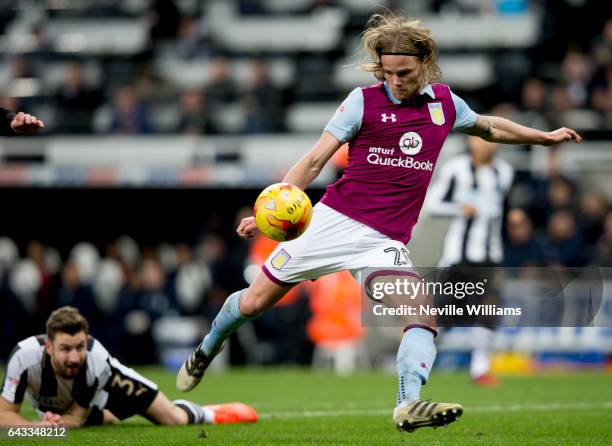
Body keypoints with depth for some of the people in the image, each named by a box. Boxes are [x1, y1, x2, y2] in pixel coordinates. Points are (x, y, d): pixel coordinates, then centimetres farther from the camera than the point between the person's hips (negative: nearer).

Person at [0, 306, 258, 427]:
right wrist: (39, 426, -54)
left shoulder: (96, 359, -41)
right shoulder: (25, 357, -45)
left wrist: (59, 422, -48)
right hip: (51, 406, 1)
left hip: (106, 384, -1)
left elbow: (78, 415, -26)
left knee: (175, 420, 0)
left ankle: (197, 413, 35)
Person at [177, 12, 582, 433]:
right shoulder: (364, 100, -2)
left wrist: (546, 136, 36)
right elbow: (315, 160, -3)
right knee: (254, 302, 2)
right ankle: (205, 352, 31)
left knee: (423, 316, -25)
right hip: (334, 220, -2)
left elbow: (489, 127, 31)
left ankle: (409, 404, -40)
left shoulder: (445, 103, 9)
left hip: (386, 240, 2)